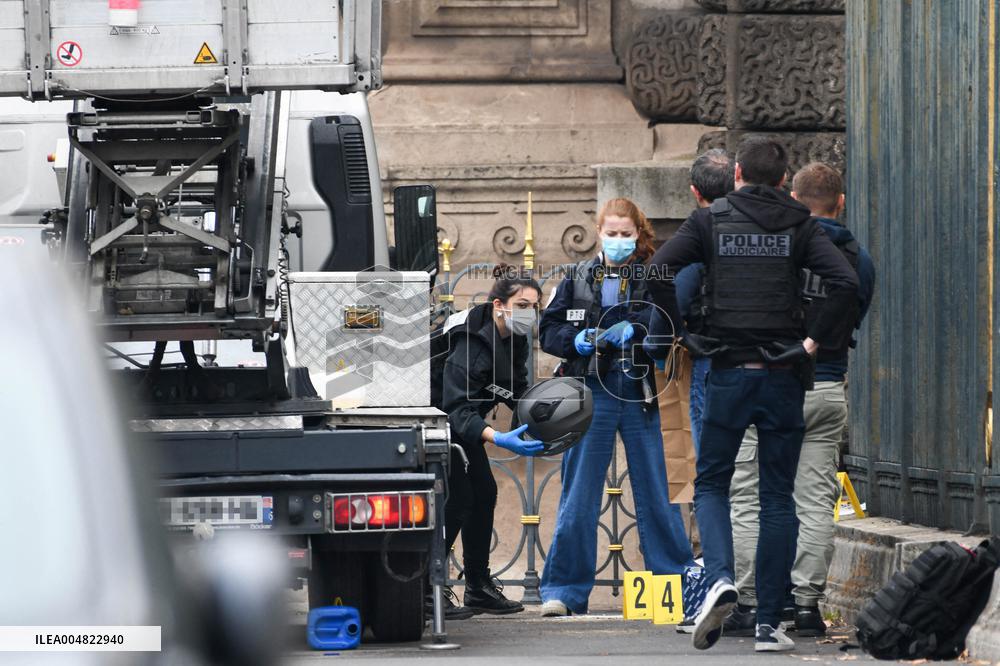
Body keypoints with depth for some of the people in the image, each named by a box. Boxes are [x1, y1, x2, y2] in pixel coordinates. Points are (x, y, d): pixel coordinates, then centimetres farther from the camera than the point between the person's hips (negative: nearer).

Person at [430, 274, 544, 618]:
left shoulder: (514, 339, -4)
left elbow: (517, 393, 3)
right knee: (457, 498, -16)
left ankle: (479, 587, 14)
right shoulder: (473, 344, -33)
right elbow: (458, 409, -39)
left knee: (484, 493, 6)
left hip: (462, 421, 9)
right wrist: (498, 438, -53)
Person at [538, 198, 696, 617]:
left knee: (657, 493, 6)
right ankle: (564, 590, 7)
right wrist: (576, 340, -9)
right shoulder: (579, 279, 8)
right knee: (578, 497, 2)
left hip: (639, 394, -1)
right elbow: (548, 331, 8)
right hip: (592, 394, 1)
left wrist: (634, 328, -21)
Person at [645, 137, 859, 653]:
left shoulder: (710, 221, 2)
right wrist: (815, 340, -4)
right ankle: (769, 624, 5)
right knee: (778, 498, 8)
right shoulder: (799, 226, 2)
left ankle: (719, 579, -16)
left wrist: (686, 335, -2)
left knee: (711, 484, 12)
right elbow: (845, 281, -13)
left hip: (728, 375, -1)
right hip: (783, 377, 1)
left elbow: (658, 272, -11)